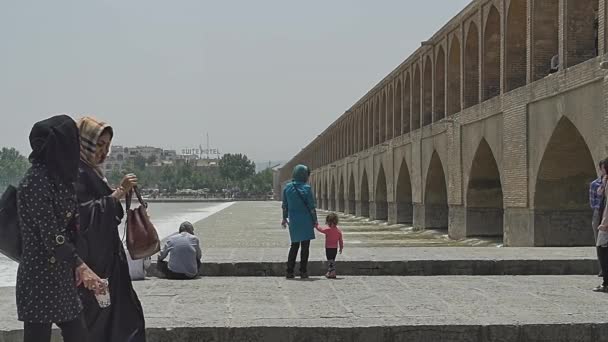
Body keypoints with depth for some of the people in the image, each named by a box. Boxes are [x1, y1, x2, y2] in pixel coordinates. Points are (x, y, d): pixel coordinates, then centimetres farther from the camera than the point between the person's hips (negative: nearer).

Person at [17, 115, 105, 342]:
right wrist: (81, 266, -19)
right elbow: (51, 236, -20)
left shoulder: (59, 178, 10)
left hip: (63, 276, 9)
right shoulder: (35, 182, -17)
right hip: (39, 277, -9)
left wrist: (76, 267, 9)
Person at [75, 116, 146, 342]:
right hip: (92, 259, -10)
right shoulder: (76, 173, -14)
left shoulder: (91, 171, 15)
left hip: (106, 257, 10)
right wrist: (119, 192, -21)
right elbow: (86, 213, -21)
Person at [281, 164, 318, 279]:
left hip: (293, 221, 4)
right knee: (305, 246, 5)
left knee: (294, 245, 14)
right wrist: (315, 220, 0)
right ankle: (303, 272, 6)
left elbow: (285, 205, 7)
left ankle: (289, 272, 9)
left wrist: (284, 218, 19)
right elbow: (311, 207, -9)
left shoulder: (287, 187, 0)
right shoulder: (307, 188, -11)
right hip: (306, 221, -4)